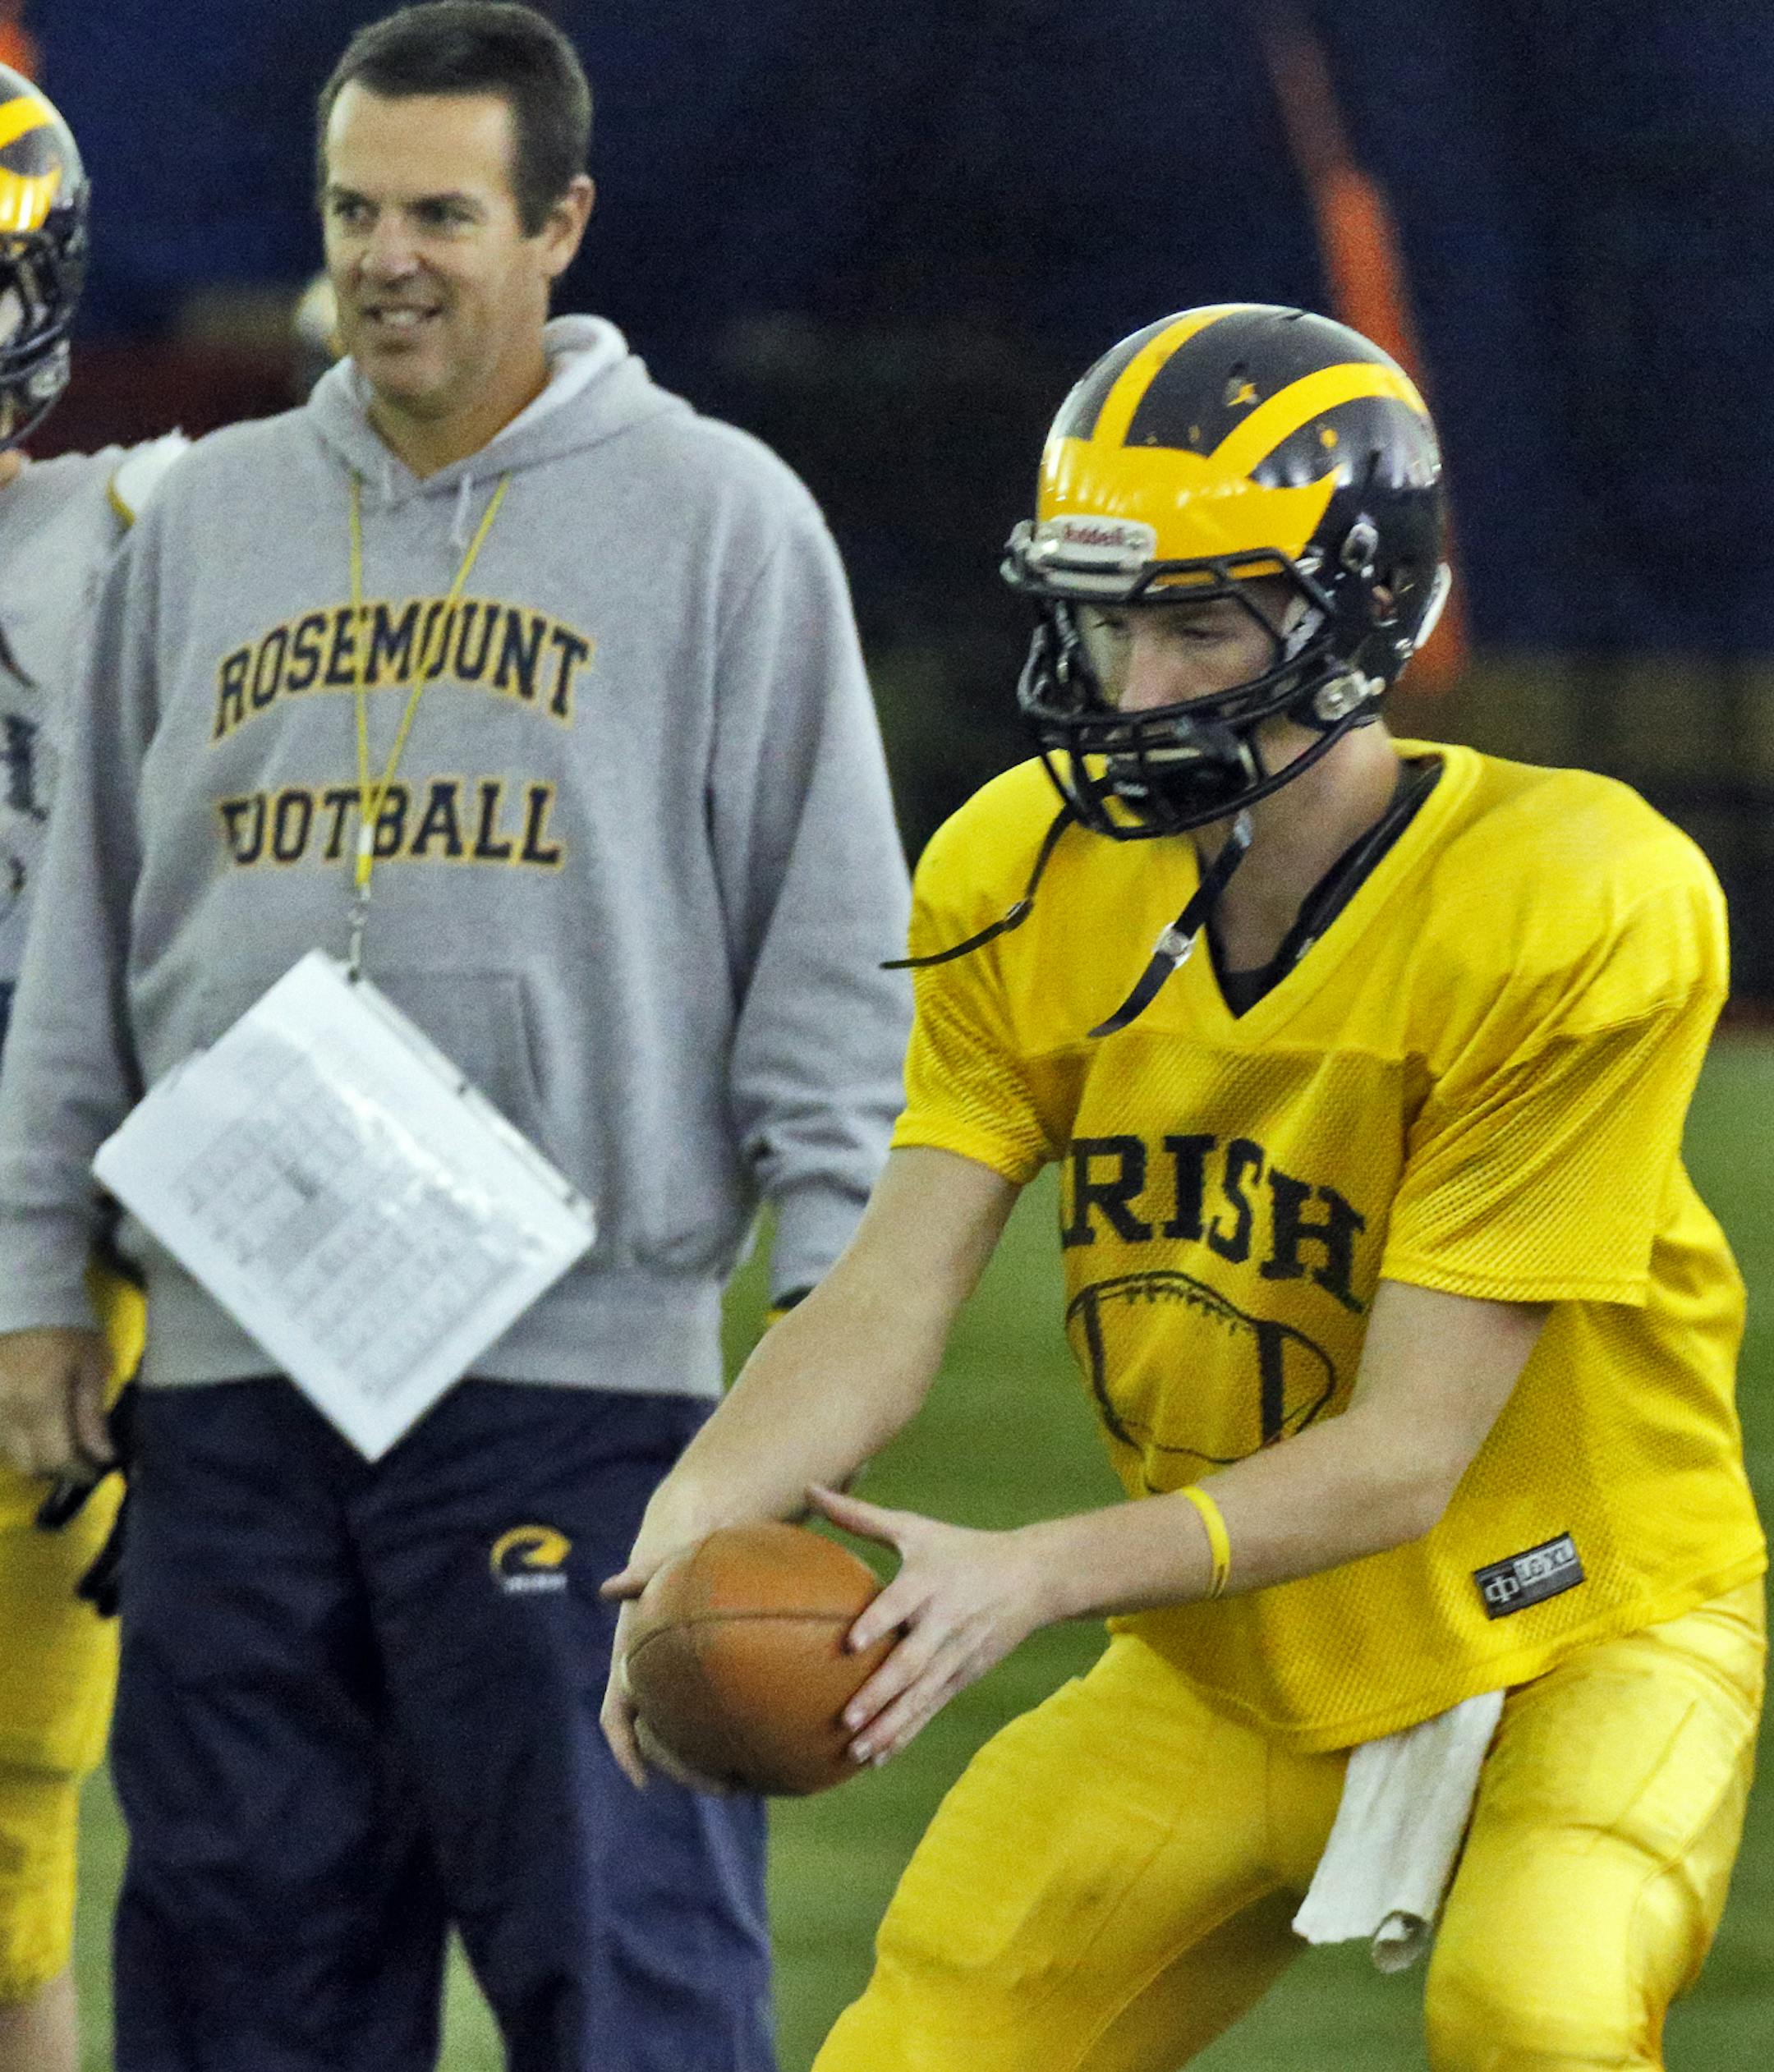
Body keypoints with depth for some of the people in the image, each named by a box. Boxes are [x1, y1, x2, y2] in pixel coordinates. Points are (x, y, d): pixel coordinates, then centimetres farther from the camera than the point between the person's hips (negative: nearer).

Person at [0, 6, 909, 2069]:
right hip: (232, 1372, 5)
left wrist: (830, 1278, -7)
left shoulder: (715, 519, 1)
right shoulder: (208, 523, 14)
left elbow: (831, 933, 1)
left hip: (577, 1370, -4)